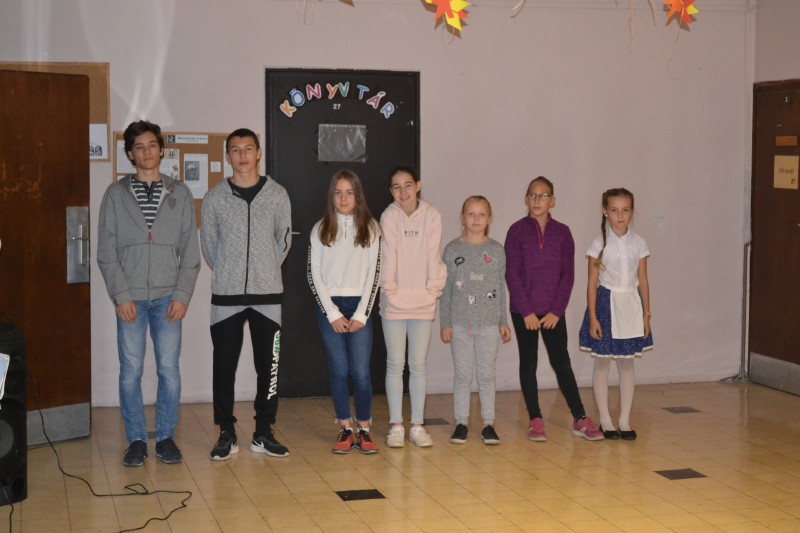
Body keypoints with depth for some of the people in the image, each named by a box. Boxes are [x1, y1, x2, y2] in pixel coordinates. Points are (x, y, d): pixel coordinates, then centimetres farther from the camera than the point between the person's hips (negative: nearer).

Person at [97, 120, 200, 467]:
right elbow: (106, 251, 1)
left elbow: (190, 251, 4)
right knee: (131, 371, 2)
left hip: (168, 298, 0)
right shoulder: (116, 194, 4)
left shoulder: (180, 194, 7)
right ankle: (136, 440, 12)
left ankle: (166, 438, 14)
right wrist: (121, 295, -8)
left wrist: (182, 295, -5)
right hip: (130, 298, 0)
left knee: (169, 369, 2)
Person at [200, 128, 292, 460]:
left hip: (267, 294, 1)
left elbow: (284, 240, 9)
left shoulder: (277, 195, 2)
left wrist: (267, 270, 9)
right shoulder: (214, 198, 0)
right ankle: (227, 434, 13)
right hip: (226, 295, 0)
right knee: (224, 365, 3)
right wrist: (227, 274, 8)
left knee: (268, 365, 5)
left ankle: (263, 433, 15)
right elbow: (208, 245, 7)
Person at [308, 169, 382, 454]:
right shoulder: (321, 229, 3)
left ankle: (364, 430, 6)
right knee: (339, 370, 3)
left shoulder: (370, 228, 3)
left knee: (361, 372, -5)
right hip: (330, 306, 1)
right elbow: (314, 274, 1)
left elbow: (374, 273, 1)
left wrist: (361, 314, -6)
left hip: (359, 306, 0)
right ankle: (345, 430, 12)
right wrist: (333, 313, -6)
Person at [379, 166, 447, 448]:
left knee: (418, 365, 7)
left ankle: (417, 425, 15)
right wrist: (389, 288, -12)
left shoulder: (431, 215, -2)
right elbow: (388, 254, -8)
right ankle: (396, 426, 11)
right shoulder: (390, 216, -5)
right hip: (394, 301, -1)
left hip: (423, 301, 1)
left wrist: (433, 288, -7)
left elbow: (433, 254, -3)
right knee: (395, 364, 4)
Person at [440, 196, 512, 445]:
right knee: (462, 375, 5)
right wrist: (445, 323, -2)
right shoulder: (453, 249, 1)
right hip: (460, 323, -1)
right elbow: (446, 289, 2)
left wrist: (504, 322, 5)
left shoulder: (496, 250, 4)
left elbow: (501, 288, 7)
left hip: (489, 323, 1)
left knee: (486, 375, 6)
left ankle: (488, 424, 12)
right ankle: (461, 423, 13)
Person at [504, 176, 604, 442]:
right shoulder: (517, 231, -3)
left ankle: (580, 419, 7)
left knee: (562, 362, 3)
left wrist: (557, 310, -8)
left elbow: (568, 274, 1)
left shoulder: (562, 232, 2)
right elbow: (512, 274, -6)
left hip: (553, 311, 1)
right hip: (524, 310, -1)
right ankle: (535, 421, 11)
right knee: (528, 362, 5)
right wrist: (526, 311, -11)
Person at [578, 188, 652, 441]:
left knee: (627, 363, 8)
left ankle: (625, 421, 14)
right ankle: (605, 421, 12)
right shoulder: (599, 244, -5)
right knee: (602, 362, 3)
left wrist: (646, 313, 3)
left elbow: (643, 280, 6)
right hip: (605, 304, -2)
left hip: (630, 306, 2)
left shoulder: (638, 244, 2)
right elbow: (592, 283, -5)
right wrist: (593, 317, -10)